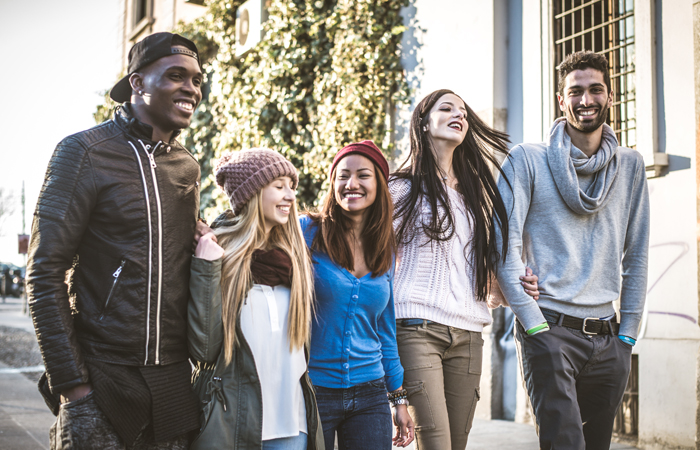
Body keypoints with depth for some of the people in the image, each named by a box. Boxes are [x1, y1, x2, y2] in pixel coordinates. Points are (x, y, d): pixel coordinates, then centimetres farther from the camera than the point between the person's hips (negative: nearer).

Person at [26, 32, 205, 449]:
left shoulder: (188, 167, 10)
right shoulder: (84, 151, -6)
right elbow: (45, 274, -9)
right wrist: (71, 382, -13)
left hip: (173, 384, 5)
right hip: (101, 382, -5)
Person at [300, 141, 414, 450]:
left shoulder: (384, 251, 8)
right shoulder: (307, 231, -5)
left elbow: (385, 330, 14)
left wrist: (399, 398, 14)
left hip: (370, 396, 4)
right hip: (312, 389, -3)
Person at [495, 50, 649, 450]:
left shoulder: (631, 166, 11)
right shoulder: (528, 159, -1)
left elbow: (637, 255, 12)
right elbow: (506, 245, -6)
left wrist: (628, 333, 7)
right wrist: (534, 324, -12)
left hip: (607, 340, 4)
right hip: (550, 330, -4)